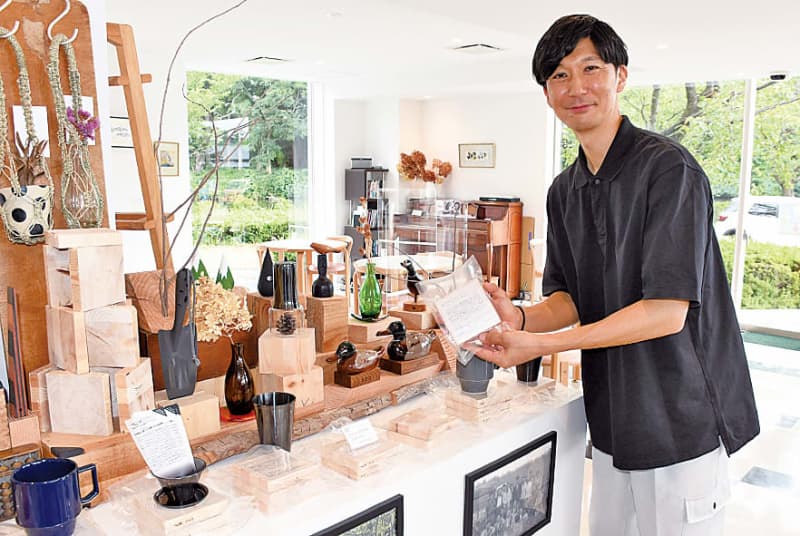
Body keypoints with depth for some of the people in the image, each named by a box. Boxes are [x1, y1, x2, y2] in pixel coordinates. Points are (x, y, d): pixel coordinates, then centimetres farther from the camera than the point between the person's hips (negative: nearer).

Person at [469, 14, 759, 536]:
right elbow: (570, 298, 7)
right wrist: (522, 319, -15)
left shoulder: (667, 167, -17)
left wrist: (540, 345, -24)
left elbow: (667, 311, -23)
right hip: (612, 419, 7)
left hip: (683, 419, -6)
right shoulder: (564, 191, 6)